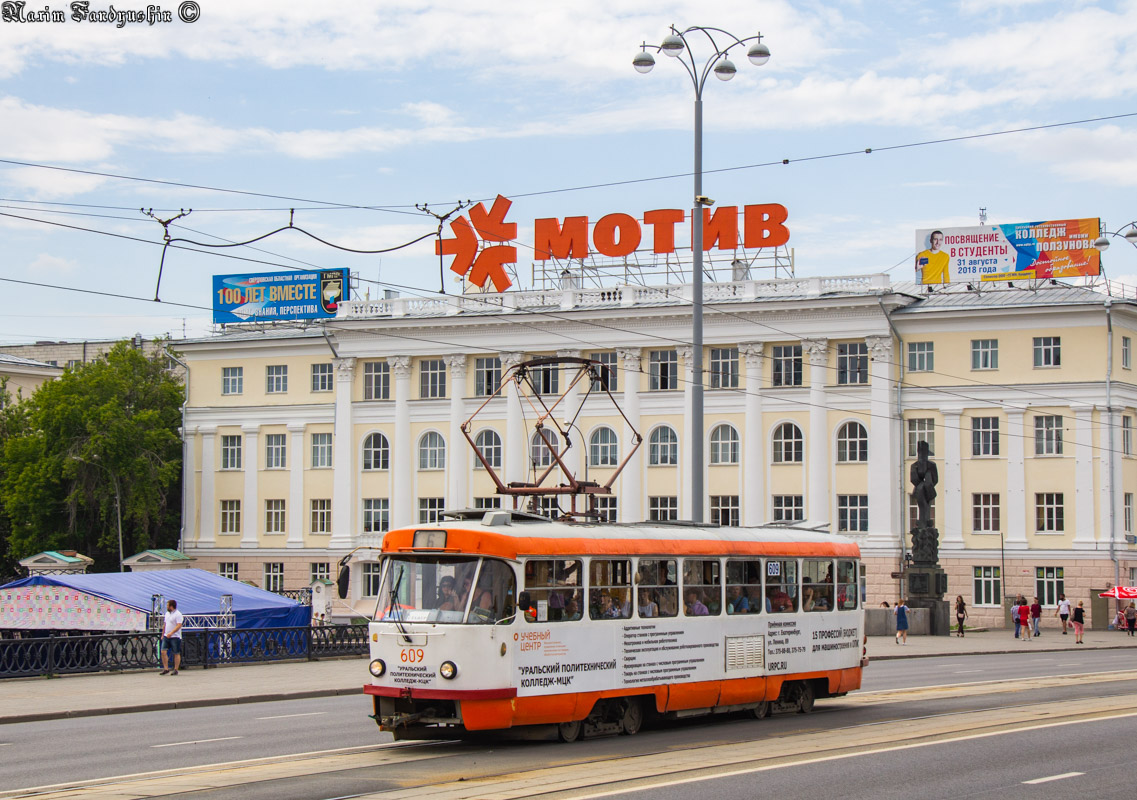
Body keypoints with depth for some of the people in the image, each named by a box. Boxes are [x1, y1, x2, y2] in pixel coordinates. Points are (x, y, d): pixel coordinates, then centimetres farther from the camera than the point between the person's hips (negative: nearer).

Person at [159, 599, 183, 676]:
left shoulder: (178, 614, -11)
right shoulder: (167, 614, 15)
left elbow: (179, 625, -21)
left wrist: (171, 633, -31)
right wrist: (163, 634, 22)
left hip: (175, 637, -7)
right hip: (166, 636, 7)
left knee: (176, 653, 1)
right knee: (163, 651, -5)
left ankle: (176, 670, 8)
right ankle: (166, 669, 1)